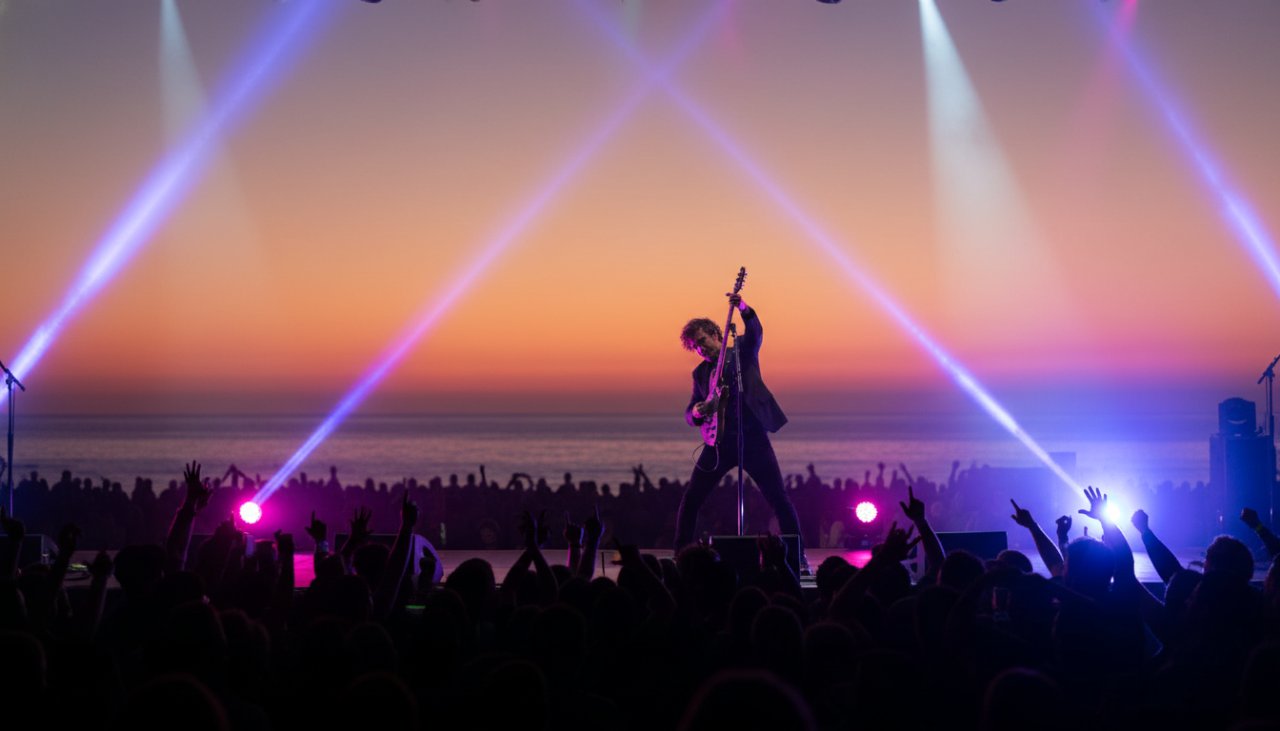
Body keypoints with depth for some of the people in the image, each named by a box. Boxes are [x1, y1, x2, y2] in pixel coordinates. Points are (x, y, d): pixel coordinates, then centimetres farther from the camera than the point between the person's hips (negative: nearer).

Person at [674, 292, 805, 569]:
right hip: (719, 441, 4)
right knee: (690, 499, -1)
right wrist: (696, 412, -10)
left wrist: (744, 310, -36)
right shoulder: (700, 372, 16)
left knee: (778, 499, -6)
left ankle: (798, 556, 2)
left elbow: (755, 333, -16)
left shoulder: (743, 351, 6)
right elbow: (689, 412, 16)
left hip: (752, 436, -4)